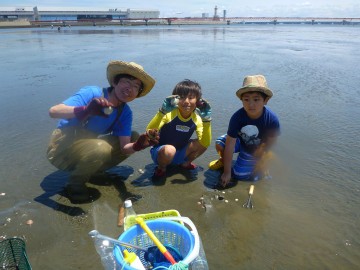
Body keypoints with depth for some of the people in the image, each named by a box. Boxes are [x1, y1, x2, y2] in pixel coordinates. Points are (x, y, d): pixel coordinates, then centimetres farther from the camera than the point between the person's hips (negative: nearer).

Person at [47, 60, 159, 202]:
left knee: (133, 137, -3)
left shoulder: (125, 112, -5)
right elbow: (53, 111, -33)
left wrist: (138, 145, -33)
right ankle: (75, 185, -6)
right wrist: (86, 110, -50)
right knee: (101, 148, -35)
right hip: (62, 148, -6)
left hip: (89, 148, 6)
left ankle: (93, 172, 7)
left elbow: (125, 147, -11)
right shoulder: (92, 93, -22)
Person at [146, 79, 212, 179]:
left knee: (201, 144, -15)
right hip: (159, 152, -4)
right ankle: (161, 168, -3)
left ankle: (186, 163, 12)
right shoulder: (169, 114, -23)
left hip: (179, 153, 5)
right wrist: (162, 111, -45)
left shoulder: (197, 118, -11)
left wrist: (206, 119, -29)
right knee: (169, 150, -37)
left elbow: (205, 143, -21)